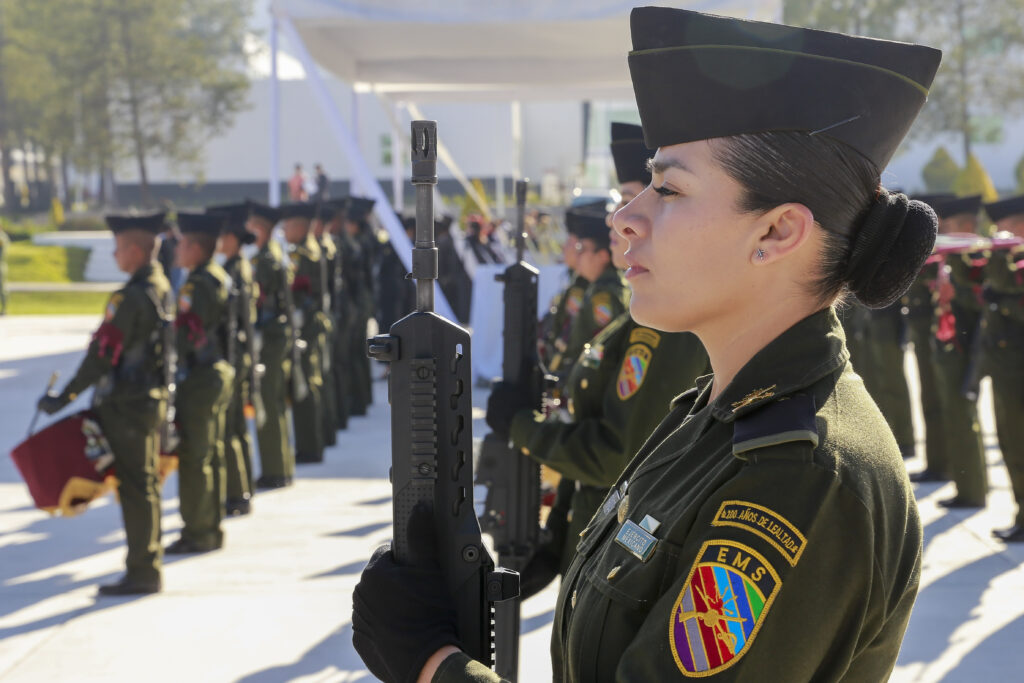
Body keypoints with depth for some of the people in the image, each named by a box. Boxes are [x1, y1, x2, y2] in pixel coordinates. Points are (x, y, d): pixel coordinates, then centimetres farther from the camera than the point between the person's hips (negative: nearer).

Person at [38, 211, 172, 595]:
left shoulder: (131, 297, -20)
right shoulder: (163, 289, 8)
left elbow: (103, 354, -21)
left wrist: (66, 396, -15)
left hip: (127, 405, -9)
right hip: (153, 399, 9)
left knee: (135, 487, -3)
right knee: (145, 485, 16)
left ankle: (142, 573, 3)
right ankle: (149, 564, 26)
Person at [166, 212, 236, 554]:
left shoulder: (198, 284, -17)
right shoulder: (221, 277, 13)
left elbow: (186, 331, -22)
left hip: (198, 378, -10)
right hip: (219, 372, 10)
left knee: (194, 458, -4)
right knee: (211, 455, 14)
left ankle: (197, 533, 1)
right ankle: (212, 529, 22)